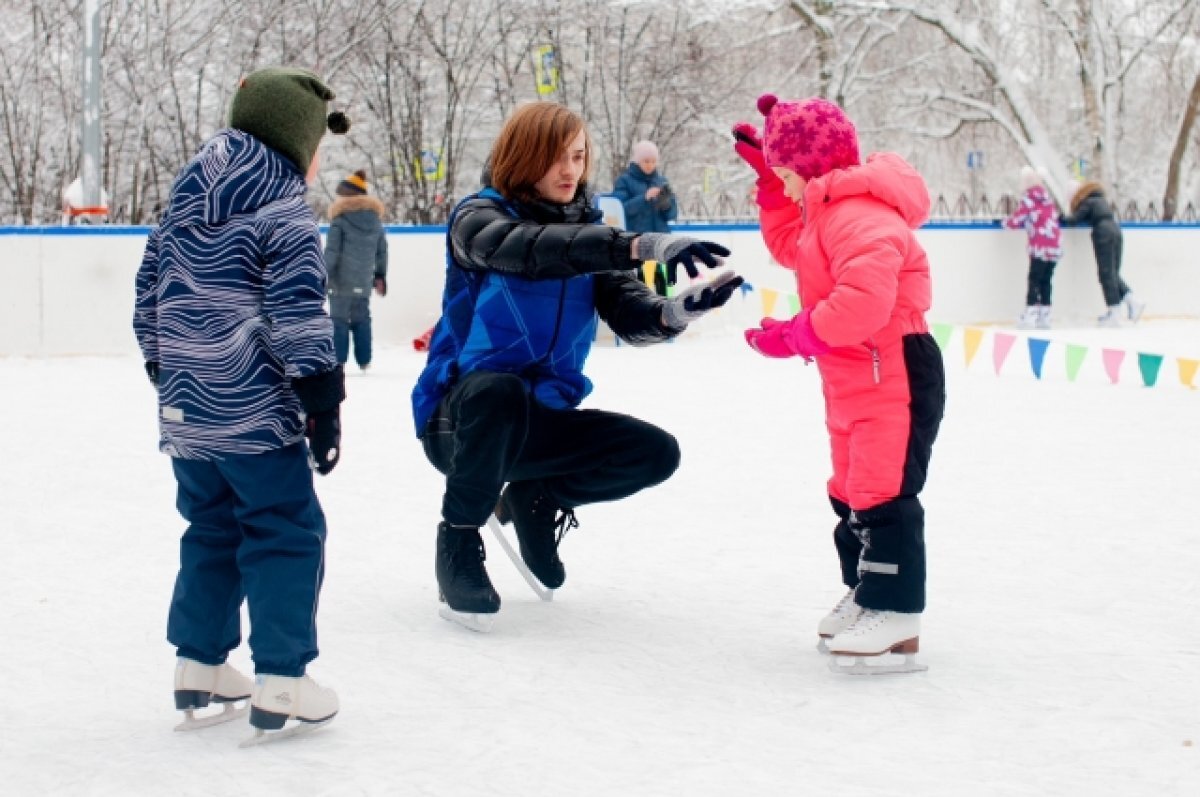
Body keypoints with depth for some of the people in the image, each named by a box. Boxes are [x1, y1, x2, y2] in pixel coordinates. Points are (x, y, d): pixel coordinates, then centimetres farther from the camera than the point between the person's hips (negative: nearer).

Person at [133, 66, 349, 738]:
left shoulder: (185, 202, 12)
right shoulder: (287, 217, -11)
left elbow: (150, 293, 17)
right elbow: (300, 321, -16)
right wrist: (324, 407, -12)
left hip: (185, 408, 8)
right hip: (256, 413, -8)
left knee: (212, 531, 19)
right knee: (288, 535, 0)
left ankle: (199, 666, 24)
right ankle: (281, 683, -1)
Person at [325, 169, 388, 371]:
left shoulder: (340, 220, -8)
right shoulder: (375, 219, 10)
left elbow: (332, 251, -11)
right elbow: (382, 251, 15)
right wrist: (380, 275, 23)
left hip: (342, 280, -5)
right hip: (364, 282, 5)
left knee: (339, 318, -1)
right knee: (361, 318, 12)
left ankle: (338, 359, -5)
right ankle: (364, 360, 12)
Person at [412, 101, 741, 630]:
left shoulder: (588, 233, 7)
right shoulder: (479, 217, -10)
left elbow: (630, 316, -8)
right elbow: (532, 249, -34)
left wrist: (674, 312, -32)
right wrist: (639, 245, -46)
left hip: (541, 421, 5)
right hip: (464, 418, -5)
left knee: (656, 453, -13)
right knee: (498, 388, -38)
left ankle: (534, 496, 11)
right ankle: (458, 541, -17)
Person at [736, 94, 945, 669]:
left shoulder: (859, 214, -23)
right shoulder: (827, 209, 13)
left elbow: (865, 300, -34)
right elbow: (789, 246, 30)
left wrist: (796, 335, -24)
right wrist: (768, 177, 21)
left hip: (894, 373, -12)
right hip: (854, 379, 12)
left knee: (883, 491, -12)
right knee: (853, 490, 17)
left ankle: (896, 611, -10)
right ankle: (865, 594, 27)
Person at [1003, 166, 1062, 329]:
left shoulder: (1028, 199, -6)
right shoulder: (1047, 198, 16)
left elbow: (1015, 221, -9)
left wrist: (1006, 221, 14)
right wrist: (1025, 222, 27)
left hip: (1040, 247, -7)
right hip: (1055, 245, 7)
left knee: (1034, 281, -4)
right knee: (1046, 281, 11)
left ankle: (1030, 315, -9)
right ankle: (1044, 317, 11)